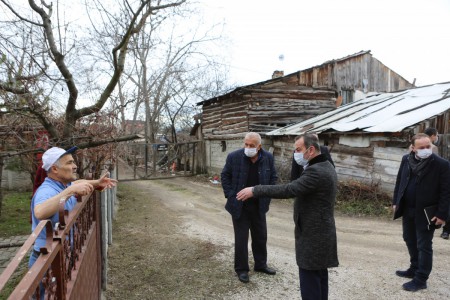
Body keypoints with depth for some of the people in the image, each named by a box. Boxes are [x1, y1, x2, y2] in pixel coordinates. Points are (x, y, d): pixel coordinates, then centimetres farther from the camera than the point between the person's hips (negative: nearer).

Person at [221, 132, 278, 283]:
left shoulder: (268, 158, -6)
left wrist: (267, 195, 0)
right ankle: (241, 269, 23)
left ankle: (260, 264, 36)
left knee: (261, 236, 16)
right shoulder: (234, 157, -13)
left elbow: (273, 177, 7)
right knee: (241, 238, 6)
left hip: (259, 205, 3)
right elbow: (225, 176, -2)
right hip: (239, 205, -3)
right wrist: (230, 195, -8)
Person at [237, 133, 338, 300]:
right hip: (321, 232, 10)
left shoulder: (316, 171, -24)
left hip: (313, 236, -10)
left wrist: (255, 190, -26)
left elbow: (288, 190, -30)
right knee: (319, 274, 20)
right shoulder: (326, 167, 9)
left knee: (309, 279, 0)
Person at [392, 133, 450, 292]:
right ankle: (415, 269, 39)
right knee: (410, 241, 20)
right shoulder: (406, 159, 0)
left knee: (424, 246, 4)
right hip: (407, 209, 6)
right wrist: (396, 201, 9)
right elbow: (399, 181, 10)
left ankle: (421, 279, 16)